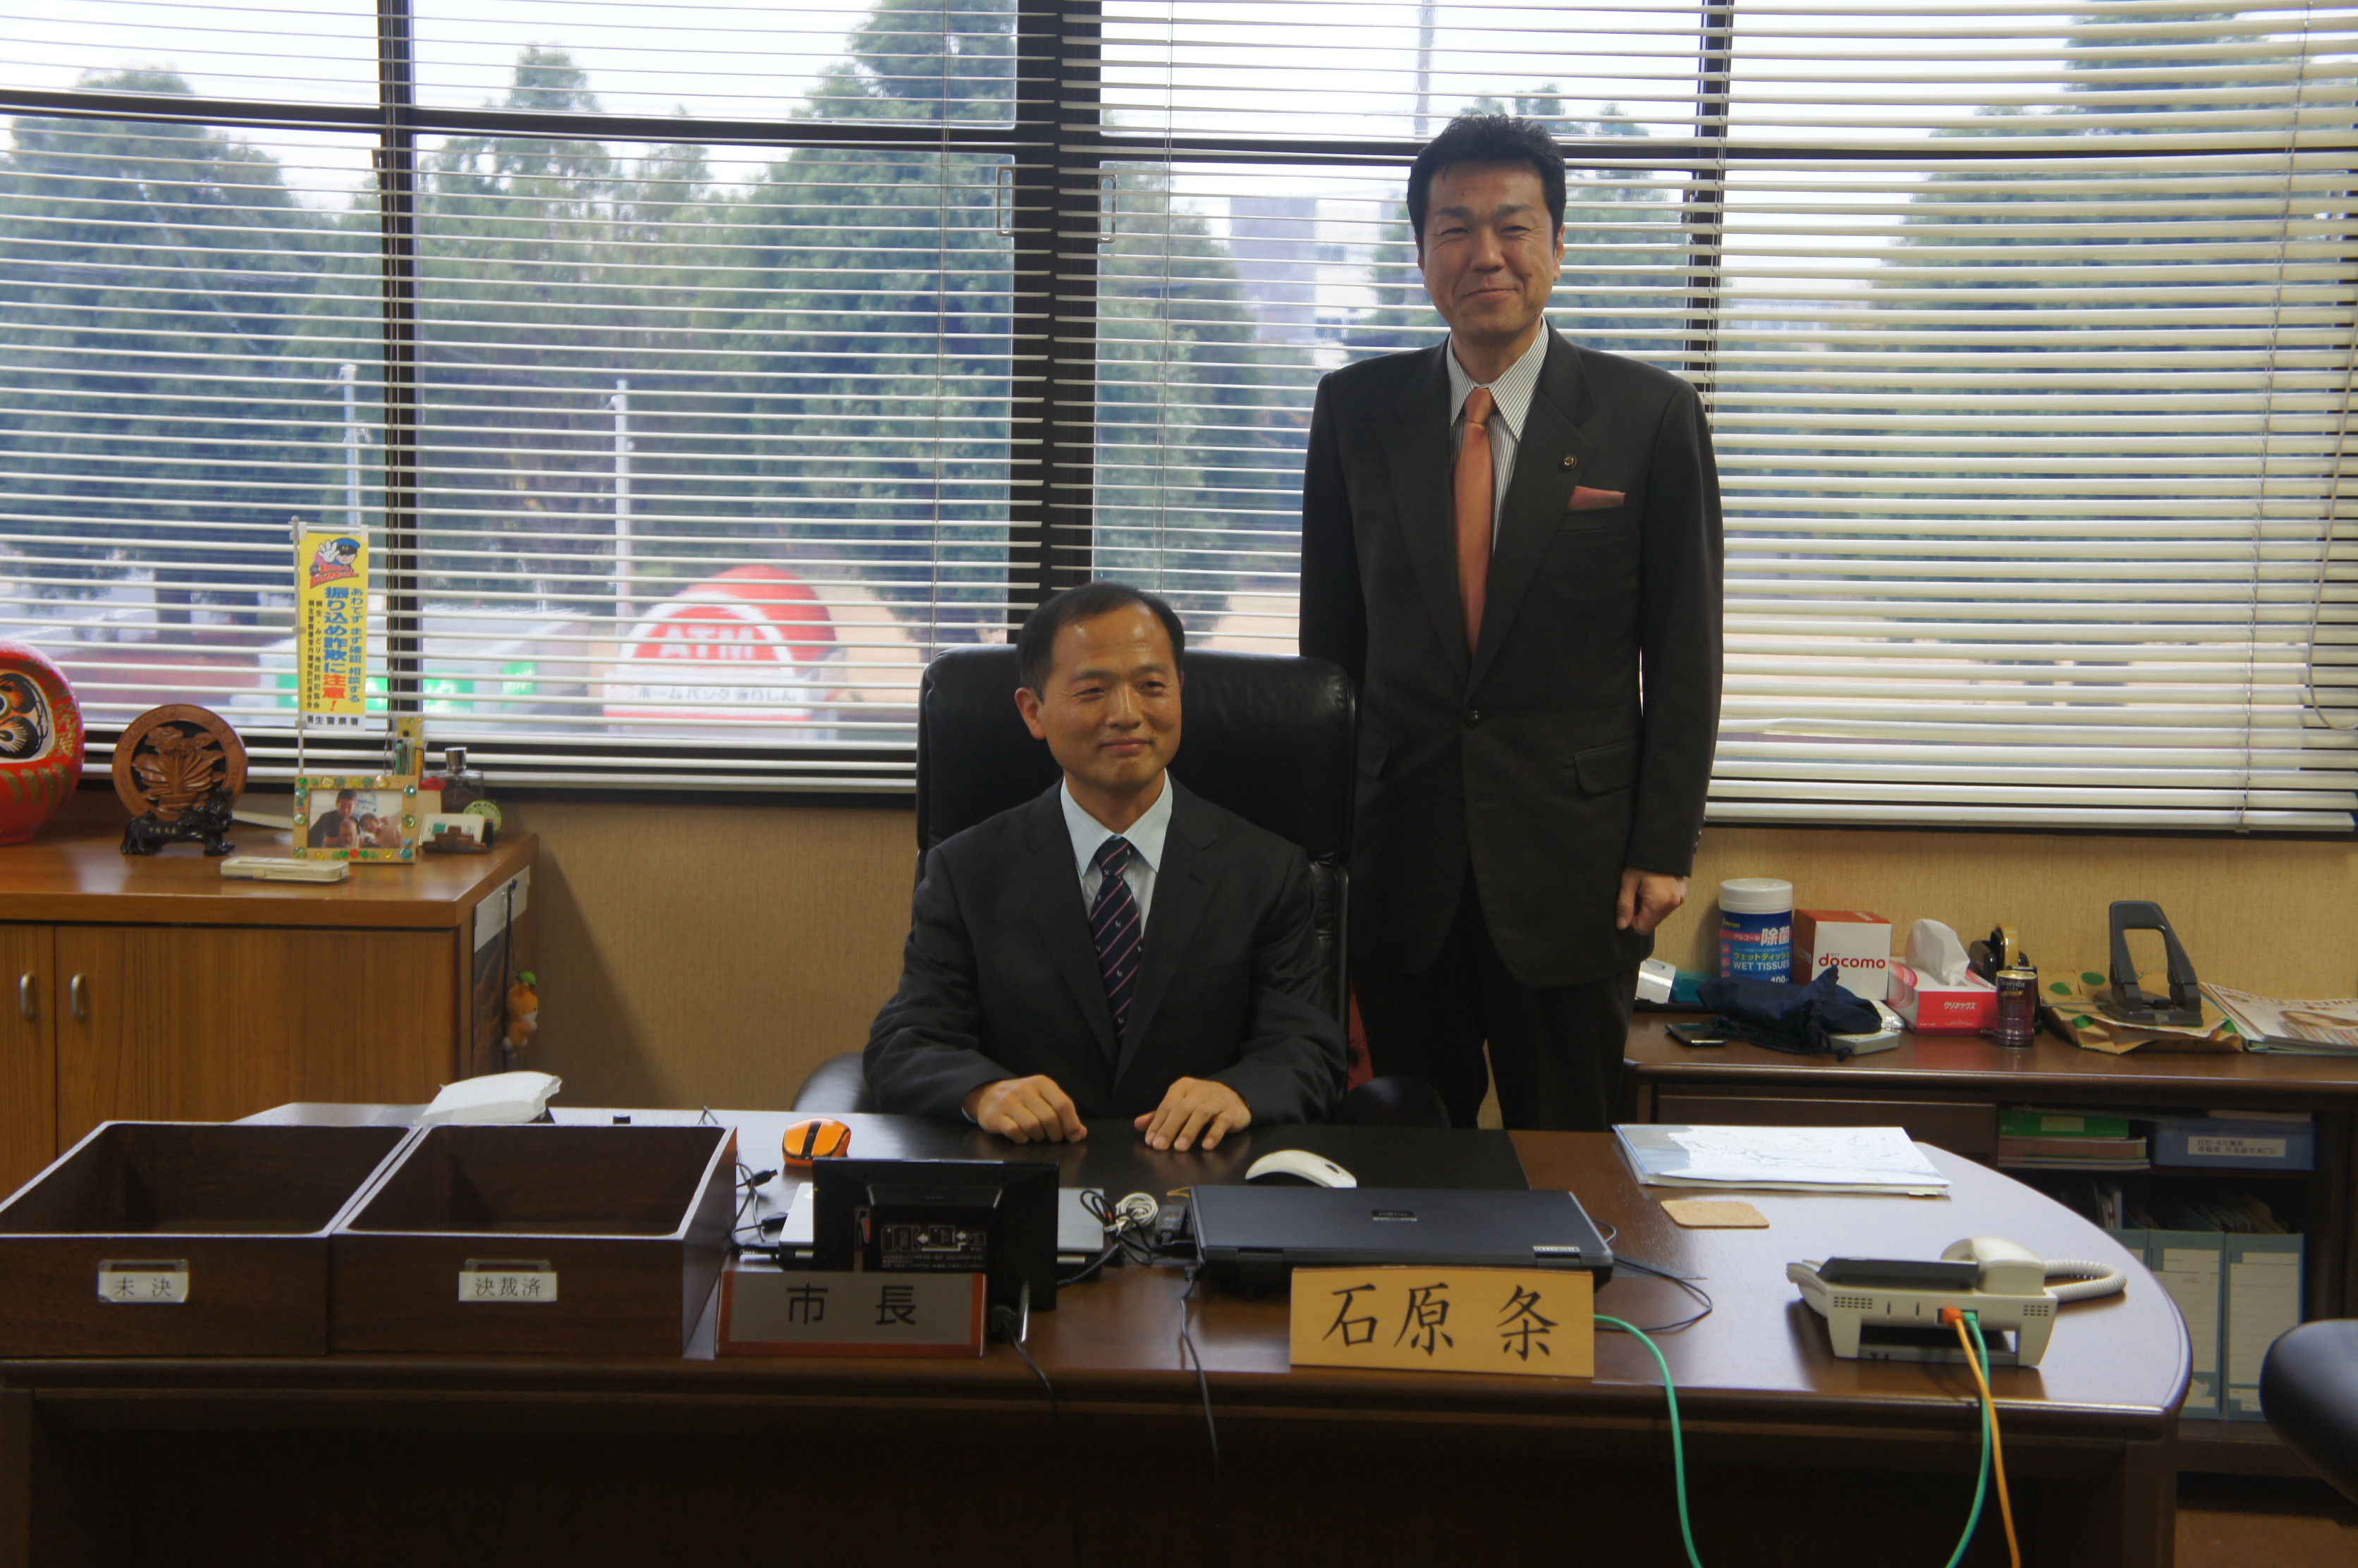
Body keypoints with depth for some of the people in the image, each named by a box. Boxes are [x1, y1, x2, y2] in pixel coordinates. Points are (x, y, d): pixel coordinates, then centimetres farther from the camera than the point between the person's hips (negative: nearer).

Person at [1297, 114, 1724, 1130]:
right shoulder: (1356, 410, 5)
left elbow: (1685, 653, 0)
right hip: (1398, 855, 2)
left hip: (1573, 859, -1)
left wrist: (1665, 849, -5)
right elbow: (1328, 637, 8)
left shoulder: (1649, 416, -1)